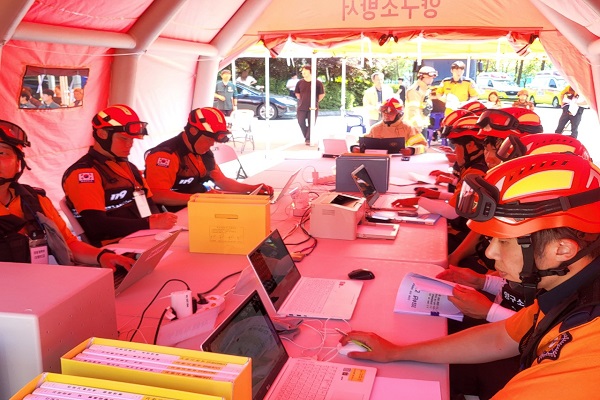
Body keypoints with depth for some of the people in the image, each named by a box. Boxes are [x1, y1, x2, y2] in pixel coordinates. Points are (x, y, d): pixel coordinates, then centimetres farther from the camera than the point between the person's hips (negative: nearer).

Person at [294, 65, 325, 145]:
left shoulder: (317, 83, -6)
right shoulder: (300, 82, 2)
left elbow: (322, 94, 6)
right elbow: (297, 93, 16)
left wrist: (316, 101, 6)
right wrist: (302, 100, 11)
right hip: (302, 107, 2)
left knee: (311, 124, 0)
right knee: (301, 122, -2)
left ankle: (308, 139, 7)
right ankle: (306, 137, 18)